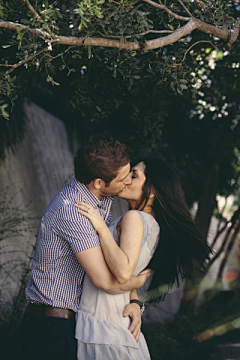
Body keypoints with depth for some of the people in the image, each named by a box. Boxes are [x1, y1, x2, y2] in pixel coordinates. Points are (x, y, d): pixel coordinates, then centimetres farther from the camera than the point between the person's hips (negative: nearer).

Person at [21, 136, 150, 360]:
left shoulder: (101, 199, 4)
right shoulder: (70, 210, -26)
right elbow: (106, 281, -29)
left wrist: (134, 300, -3)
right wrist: (139, 281, -8)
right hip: (52, 327, -9)